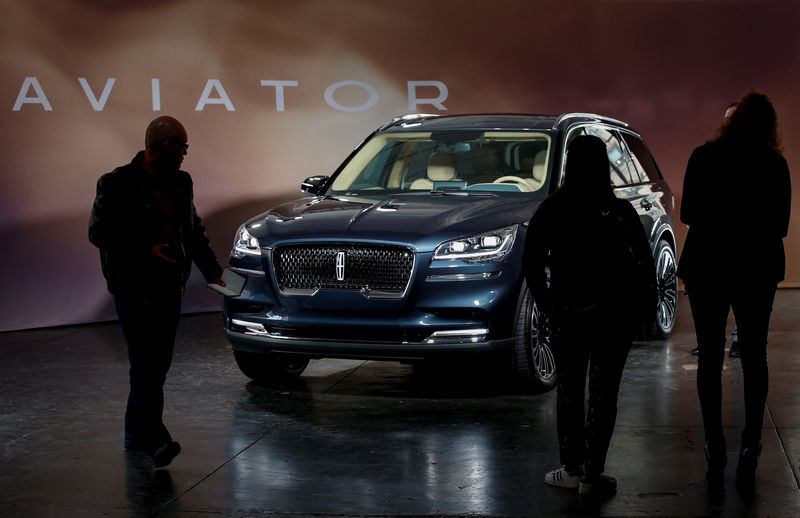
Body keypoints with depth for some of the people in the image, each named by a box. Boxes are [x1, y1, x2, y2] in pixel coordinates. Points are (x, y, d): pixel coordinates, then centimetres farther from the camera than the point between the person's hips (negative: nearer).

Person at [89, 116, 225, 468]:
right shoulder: (118, 184, -8)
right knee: (145, 365, -11)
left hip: (170, 286, 7)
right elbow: (99, 232, -9)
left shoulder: (180, 183, 12)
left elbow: (194, 230, 22)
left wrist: (212, 270, 14)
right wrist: (146, 251, -18)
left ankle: (135, 434, 21)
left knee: (158, 364, 8)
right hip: (134, 288, -7)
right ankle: (155, 442, -14)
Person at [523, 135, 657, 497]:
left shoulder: (550, 211, -2)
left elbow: (531, 263, 1)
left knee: (569, 389, 13)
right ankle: (592, 475, 4)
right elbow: (645, 260, -5)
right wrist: (646, 302, 8)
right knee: (603, 392, 3)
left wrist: (545, 303, 12)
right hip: (614, 310, -1)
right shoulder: (619, 211, -7)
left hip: (568, 311, 1)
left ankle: (572, 469, 17)